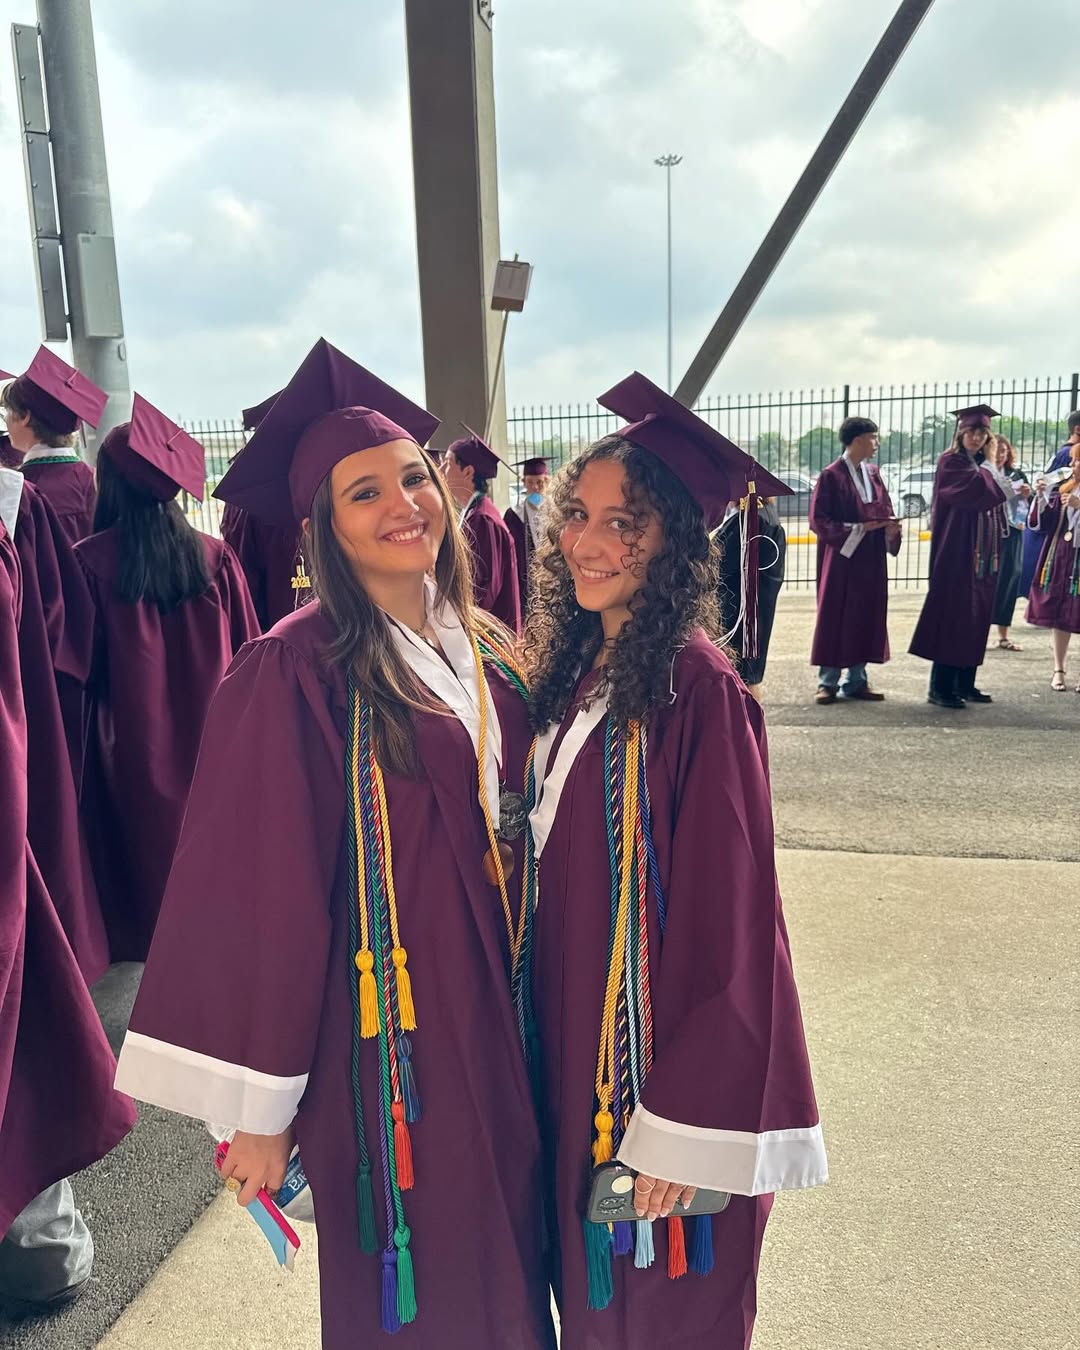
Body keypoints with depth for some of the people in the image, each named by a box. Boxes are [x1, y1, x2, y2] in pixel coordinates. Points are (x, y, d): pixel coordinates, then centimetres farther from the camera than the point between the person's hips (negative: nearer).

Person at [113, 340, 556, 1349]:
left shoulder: (485, 650, 3)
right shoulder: (294, 674, -18)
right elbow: (259, 893, -18)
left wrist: (533, 1007, 10)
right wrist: (260, 1106, -13)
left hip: (500, 1019, 6)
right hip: (390, 1042, -6)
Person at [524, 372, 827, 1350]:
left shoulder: (697, 691, -21)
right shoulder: (572, 668, 2)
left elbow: (725, 928, -20)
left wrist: (682, 1125, -18)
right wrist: (548, 1044, 9)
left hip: (661, 1059, -7)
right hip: (572, 1045, 7)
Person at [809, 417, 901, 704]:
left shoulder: (874, 473, 12)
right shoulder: (831, 476, -8)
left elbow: (885, 510, 16)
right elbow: (819, 520, -12)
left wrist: (890, 528, -6)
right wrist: (858, 528, -17)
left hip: (871, 560, 6)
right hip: (842, 557, -6)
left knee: (867, 618, 7)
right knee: (835, 618, 0)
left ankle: (856, 681, 15)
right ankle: (828, 682, 9)